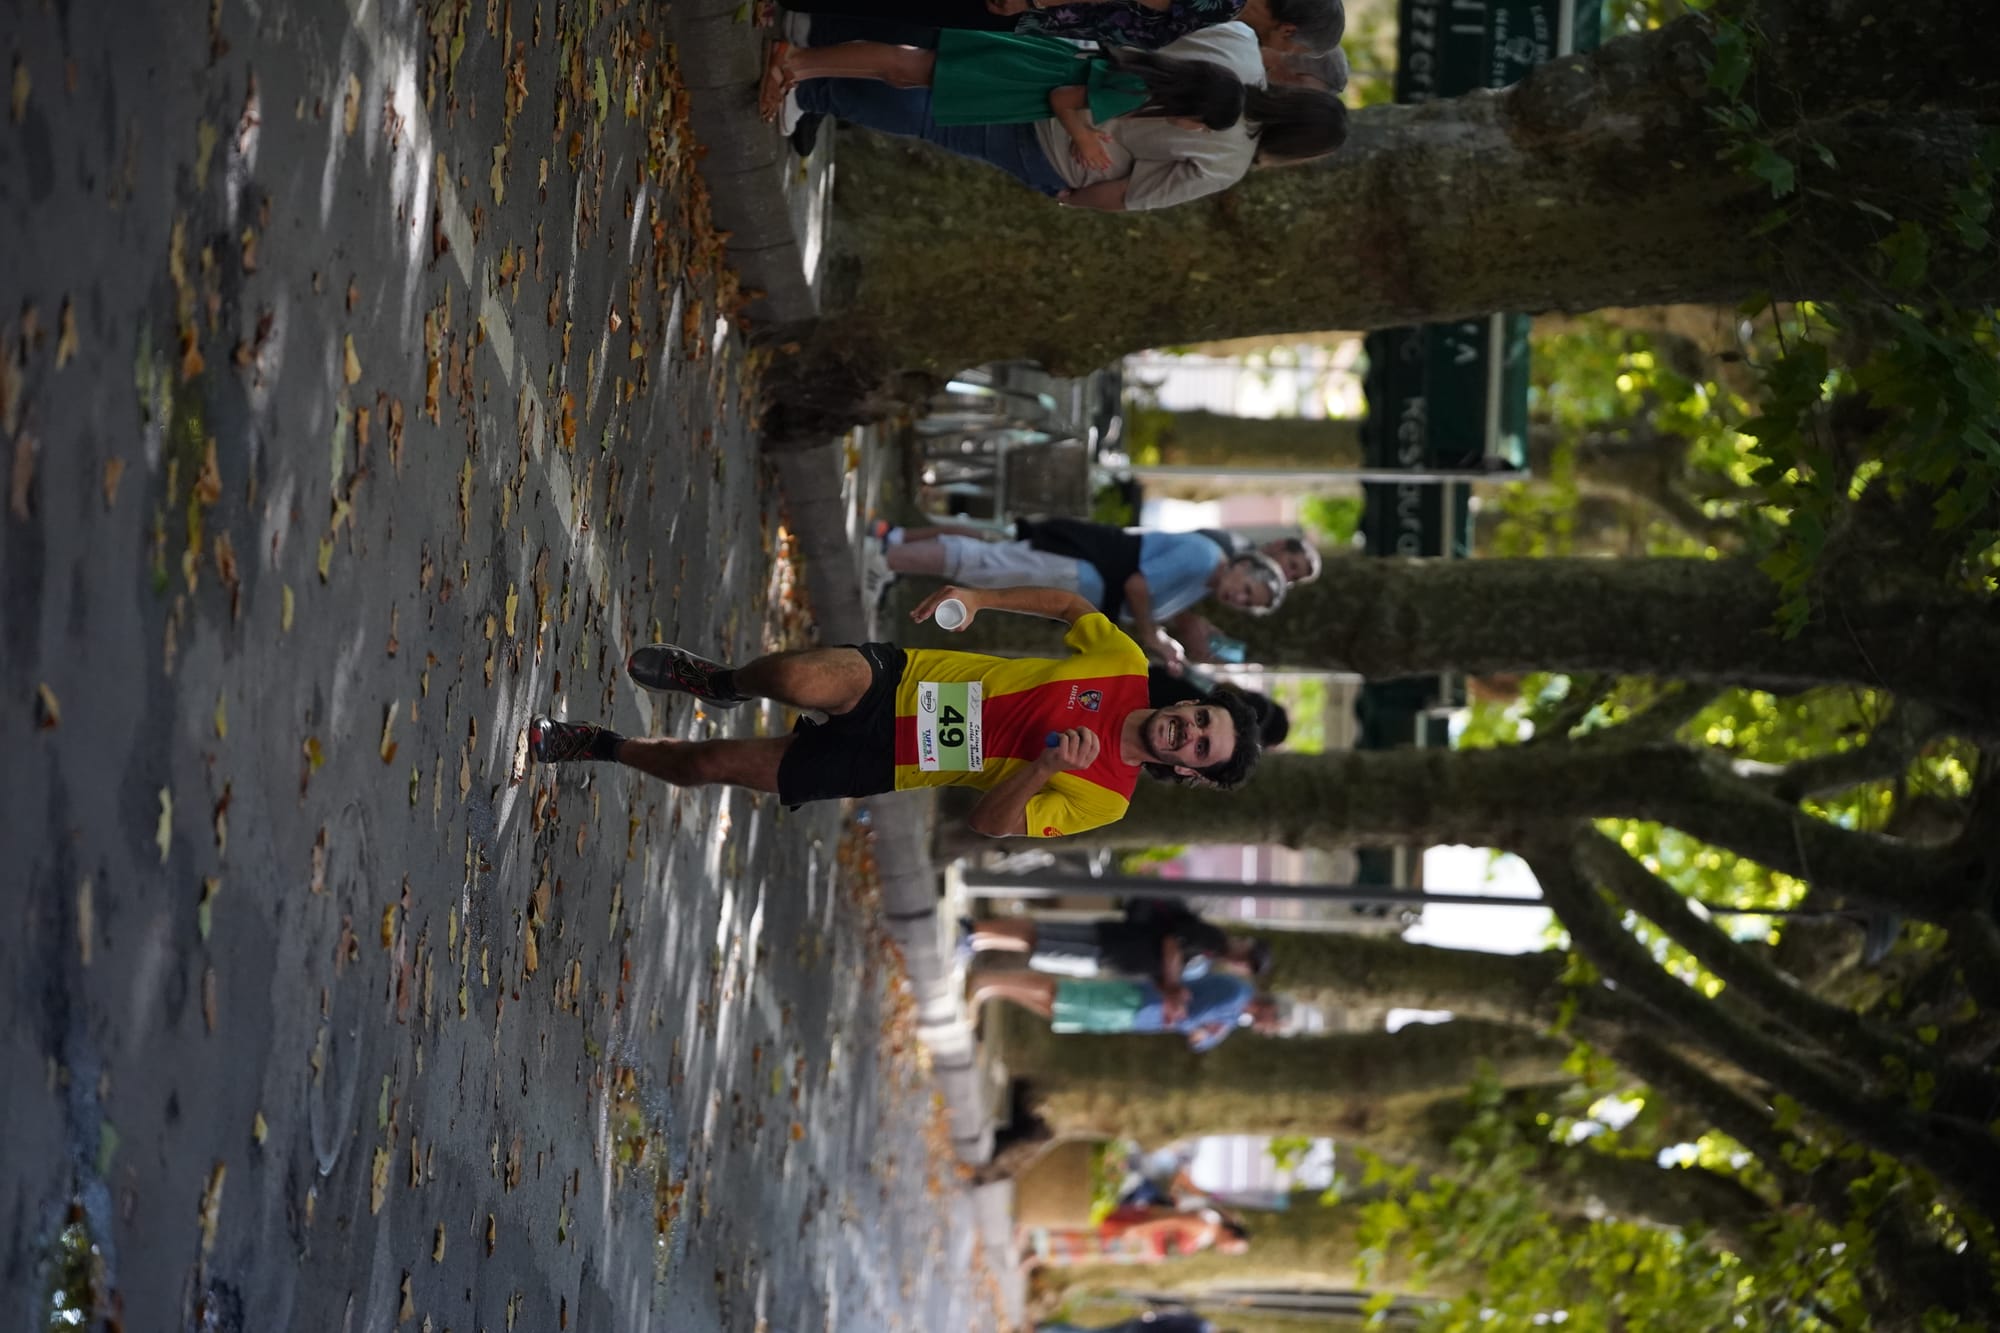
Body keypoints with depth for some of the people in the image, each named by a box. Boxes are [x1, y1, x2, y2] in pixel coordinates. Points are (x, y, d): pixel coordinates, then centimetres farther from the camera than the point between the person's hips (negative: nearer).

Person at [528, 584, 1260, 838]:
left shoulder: (1100, 799, -12)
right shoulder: (1126, 666, -5)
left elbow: (989, 825, -16)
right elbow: (1069, 603, 10)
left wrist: (1047, 764, -32)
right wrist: (979, 598, -2)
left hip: (880, 763, -2)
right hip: (897, 680, 2)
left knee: (710, 763, -11)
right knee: (798, 679, -29)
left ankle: (602, 745, 18)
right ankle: (717, 683, 10)